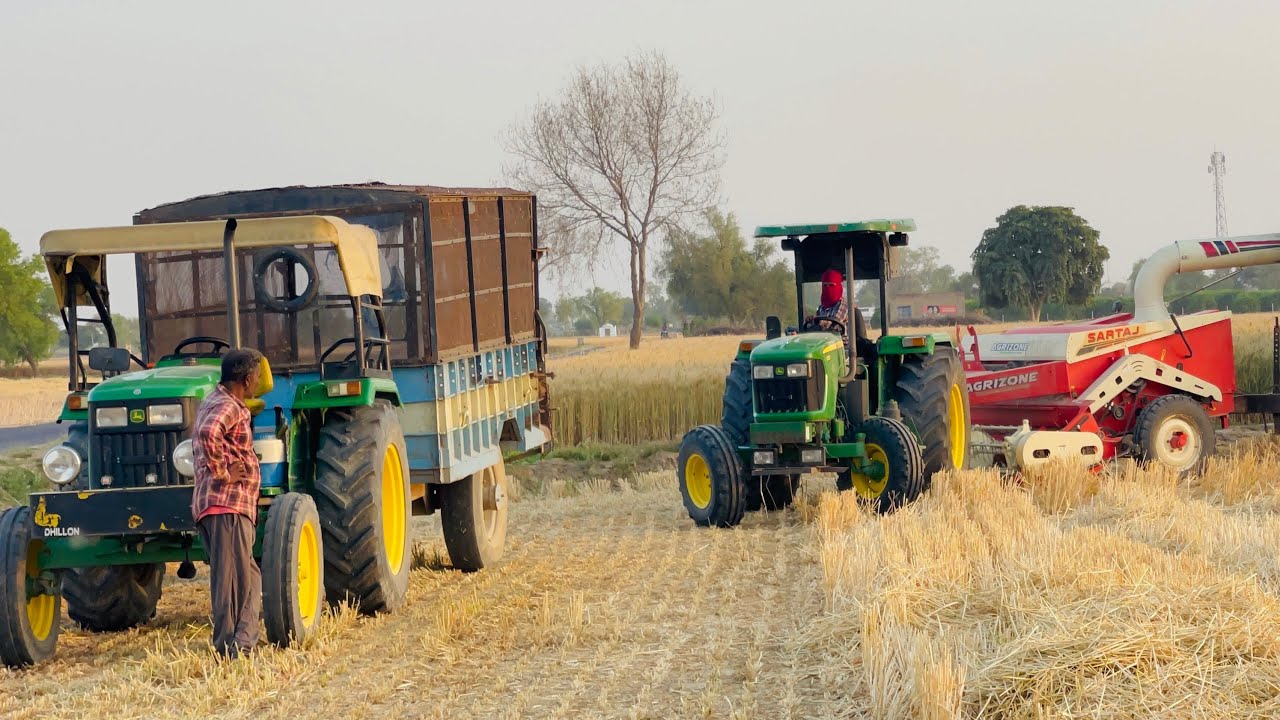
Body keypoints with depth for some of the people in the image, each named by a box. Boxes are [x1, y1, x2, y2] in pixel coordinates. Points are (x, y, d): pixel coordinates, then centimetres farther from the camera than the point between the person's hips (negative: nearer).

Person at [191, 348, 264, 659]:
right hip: (227, 505, -11)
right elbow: (207, 433, -34)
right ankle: (229, 648, -8)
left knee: (249, 578, 14)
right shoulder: (228, 407, -12)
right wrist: (222, 472, -24)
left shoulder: (219, 403, 20)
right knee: (234, 579, -9)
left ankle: (243, 644, 16)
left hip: (235, 506, 11)